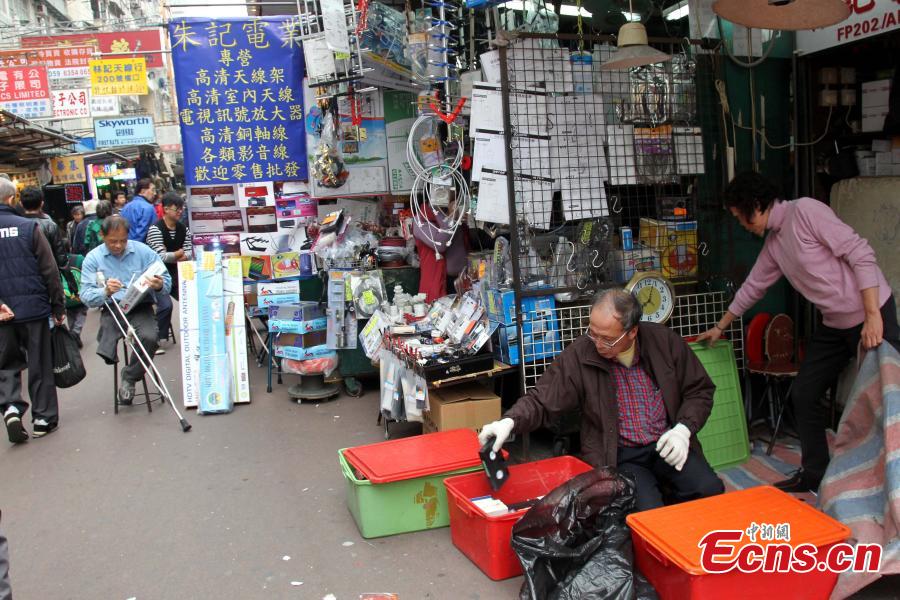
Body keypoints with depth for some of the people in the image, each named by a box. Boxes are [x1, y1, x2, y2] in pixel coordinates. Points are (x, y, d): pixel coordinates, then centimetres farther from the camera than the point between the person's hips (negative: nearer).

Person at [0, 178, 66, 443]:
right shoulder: (29, 227, -7)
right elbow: (49, 270, -7)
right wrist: (58, 306, 0)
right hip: (34, 308, -2)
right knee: (40, 365, 9)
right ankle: (43, 418, 15)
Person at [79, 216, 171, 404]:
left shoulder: (143, 252, 4)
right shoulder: (93, 258, 5)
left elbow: (167, 282, 3)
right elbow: (86, 296, -2)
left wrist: (160, 285, -21)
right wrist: (105, 292, -24)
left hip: (141, 308, 0)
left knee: (149, 337, -28)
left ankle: (130, 378, -5)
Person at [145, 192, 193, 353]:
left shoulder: (184, 229, 5)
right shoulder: (155, 229, -15)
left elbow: (188, 254, -4)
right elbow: (161, 256, -21)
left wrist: (170, 256, -20)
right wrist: (179, 254, -9)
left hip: (177, 275, 6)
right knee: (165, 306, -22)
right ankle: (158, 339, -7)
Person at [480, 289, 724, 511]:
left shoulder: (665, 341, -2)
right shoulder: (578, 355, -9)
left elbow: (700, 390, 9)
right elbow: (541, 401, -3)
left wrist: (683, 429, -8)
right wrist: (509, 421, -23)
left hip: (668, 446, 3)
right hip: (619, 455, -3)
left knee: (710, 491, -22)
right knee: (646, 509, -29)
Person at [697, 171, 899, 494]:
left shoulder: (805, 210, -14)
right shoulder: (774, 242, 11)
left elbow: (860, 254, -19)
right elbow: (752, 287, 24)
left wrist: (873, 316, -24)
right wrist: (719, 327, 31)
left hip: (872, 314, -9)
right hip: (835, 323, 9)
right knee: (803, 395, 9)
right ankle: (815, 473, 21)